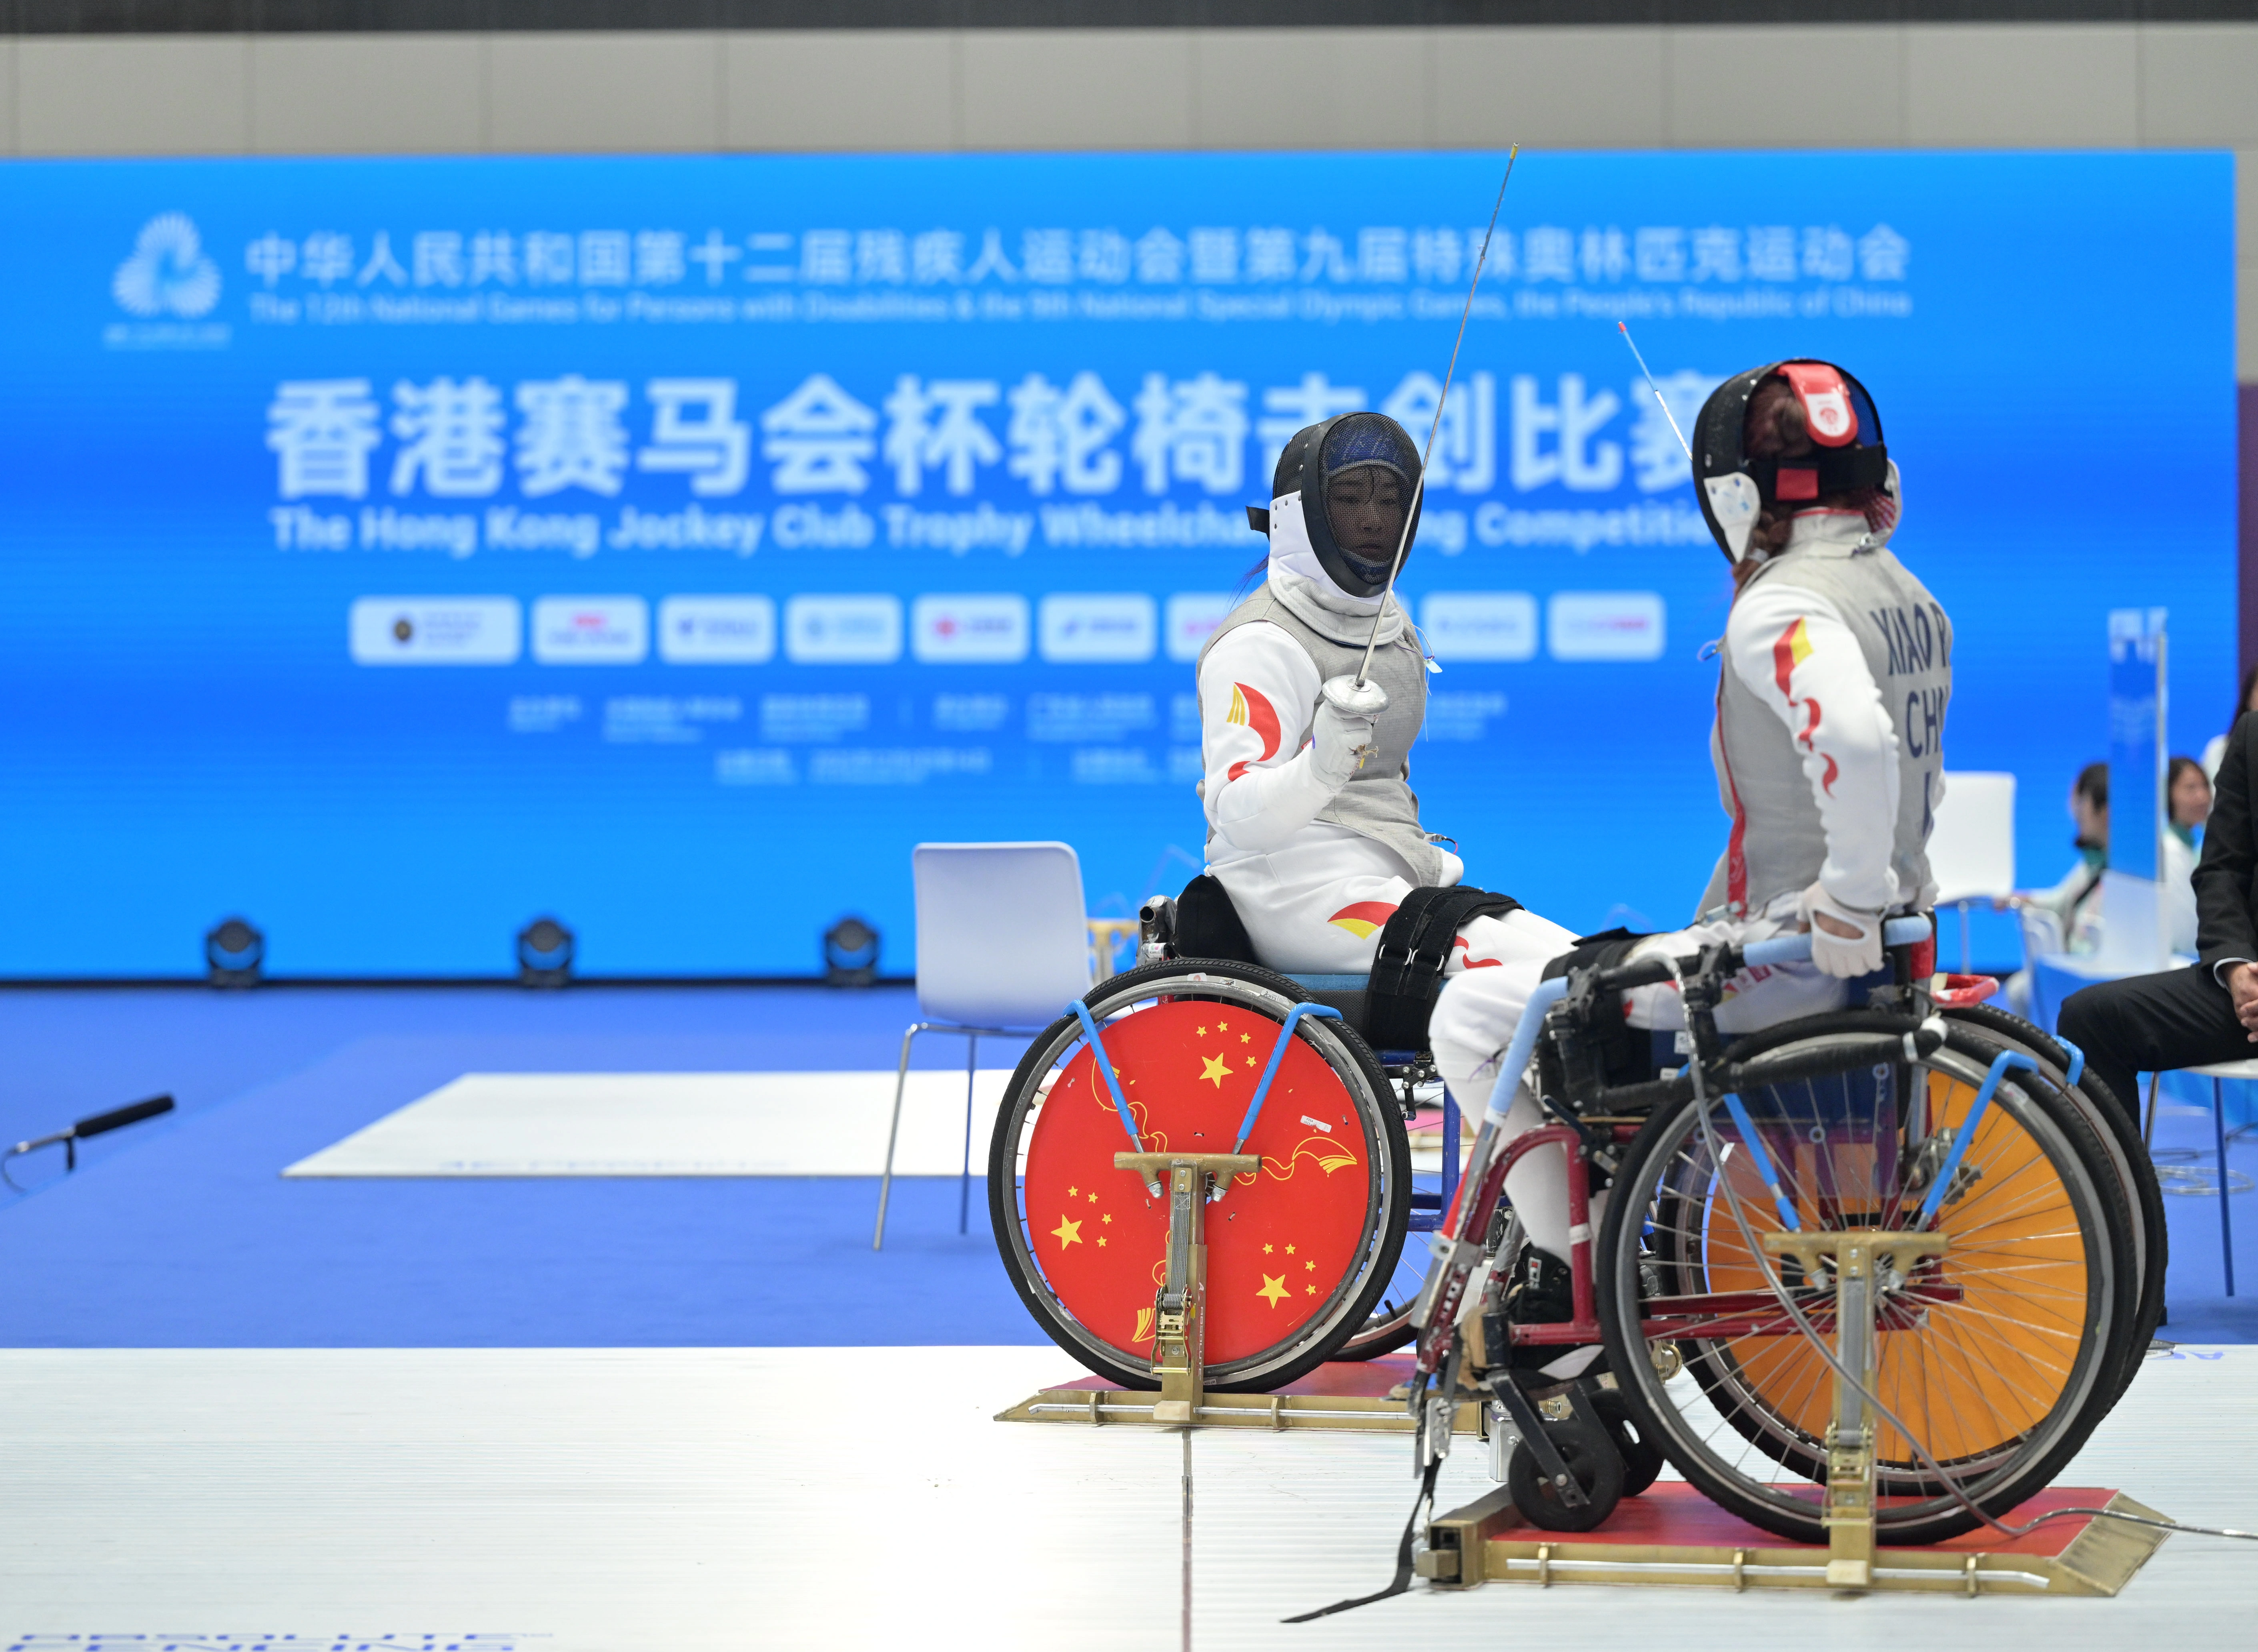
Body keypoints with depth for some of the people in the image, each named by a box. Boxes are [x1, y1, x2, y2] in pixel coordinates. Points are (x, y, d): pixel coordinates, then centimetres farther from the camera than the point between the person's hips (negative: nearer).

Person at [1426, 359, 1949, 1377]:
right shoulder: (1911, 601, 11)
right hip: (1881, 949, 10)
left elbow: (1854, 740, -38)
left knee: (1475, 1015, -1)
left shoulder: (1781, 611, -18)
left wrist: (1846, 904, -28)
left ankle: (1571, 1289, 5)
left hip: (1790, 952, -10)